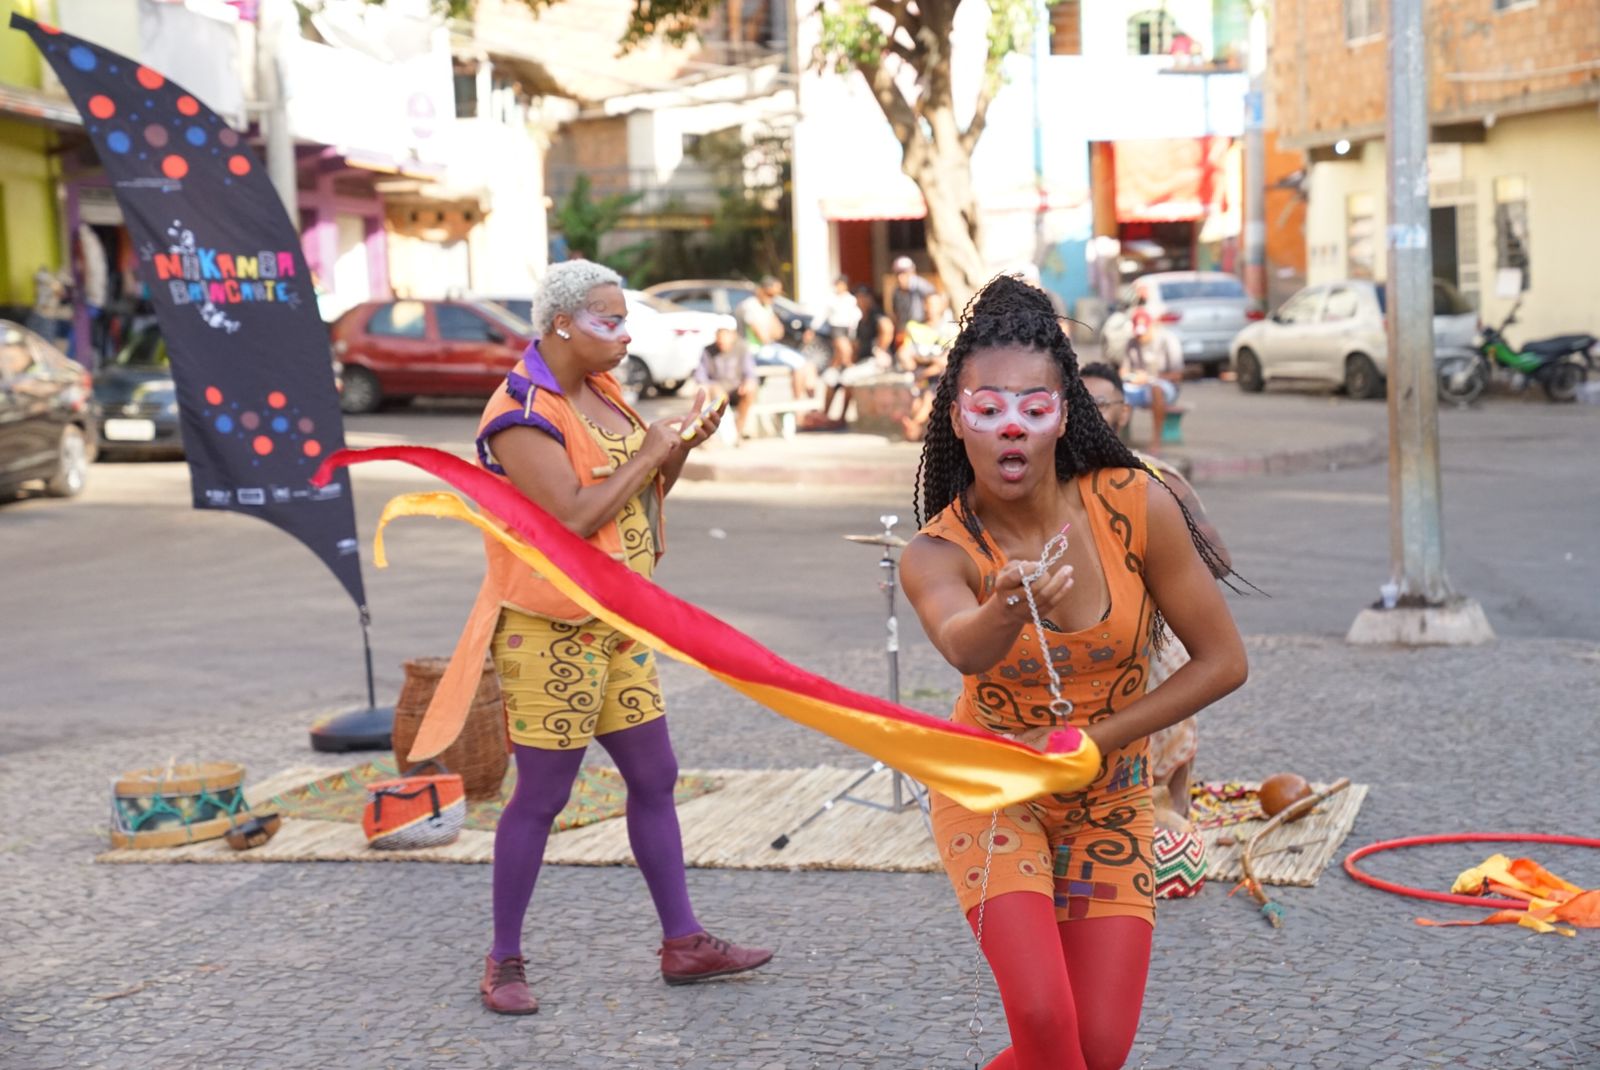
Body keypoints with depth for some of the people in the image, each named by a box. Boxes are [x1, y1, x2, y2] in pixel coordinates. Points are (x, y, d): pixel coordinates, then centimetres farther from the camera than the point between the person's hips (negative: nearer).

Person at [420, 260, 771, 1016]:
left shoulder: (600, 393, 10)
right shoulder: (522, 415, -17)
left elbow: (641, 494, 18)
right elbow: (576, 515, -27)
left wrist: (681, 447, 0)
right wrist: (648, 453, -16)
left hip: (615, 625, 9)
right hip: (551, 632, -8)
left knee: (654, 777, 10)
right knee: (541, 796, 0)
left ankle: (683, 943, 19)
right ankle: (504, 962, 14)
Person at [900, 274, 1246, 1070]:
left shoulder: (1136, 506, -19)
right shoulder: (939, 552, -21)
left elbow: (1223, 661, -13)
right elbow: (961, 647, -44)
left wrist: (1086, 743, -18)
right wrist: (1008, 608, -67)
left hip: (1109, 803, 2)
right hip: (992, 793, -2)